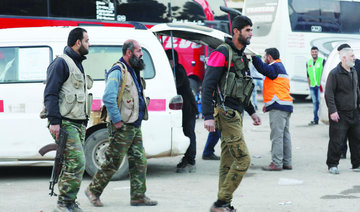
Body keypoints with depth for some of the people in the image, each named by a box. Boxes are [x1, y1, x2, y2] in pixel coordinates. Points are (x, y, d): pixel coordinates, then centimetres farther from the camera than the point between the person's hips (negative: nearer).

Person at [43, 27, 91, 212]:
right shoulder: (61, 63, -8)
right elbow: (50, 93, -14)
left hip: (77, 123, 9)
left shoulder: (78, 64, 22)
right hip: (65, 123, -9)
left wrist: (84, 122, 26)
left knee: (71, 164, 8)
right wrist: (54, 121, -22)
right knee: (77, 163, -16)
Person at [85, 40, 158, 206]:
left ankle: (138, 196, 11)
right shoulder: (118, 72, -13)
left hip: (135, 127, 9)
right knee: (113, 163, -3)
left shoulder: (133, 72, 16)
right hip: (122, 127, -9)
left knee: (139, 161, 7)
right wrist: (117, 120, -22)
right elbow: (108, 98, -24)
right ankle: (93, 190, 10)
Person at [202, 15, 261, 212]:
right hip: (226, 114, -9)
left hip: (236, 114, 9)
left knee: (228, 162, 9)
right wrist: (208, 116, -22)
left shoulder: (240, 56, 18)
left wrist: (252, 112, 27)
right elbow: (207, 86, -16)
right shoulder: (222, 53, -11)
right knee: (242, 159, -12)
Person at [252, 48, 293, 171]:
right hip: (285, 106, 10)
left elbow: (263, 68, -28)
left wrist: (253, 56, -22)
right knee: (285, 135, 11)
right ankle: (286, 162, 13)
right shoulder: (280, 67, 25)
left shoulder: (276, 67, -7)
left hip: (278, 108, -10)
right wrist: (268, 104, 27)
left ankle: (276, 163, -10)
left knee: (277, 135, -9)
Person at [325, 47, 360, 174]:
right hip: (340, 114, -7)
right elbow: (329, 93, -14)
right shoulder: (335, 74, -12)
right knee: (336, 140, -5)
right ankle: (332, 165, 6)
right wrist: (332, 111, -19)